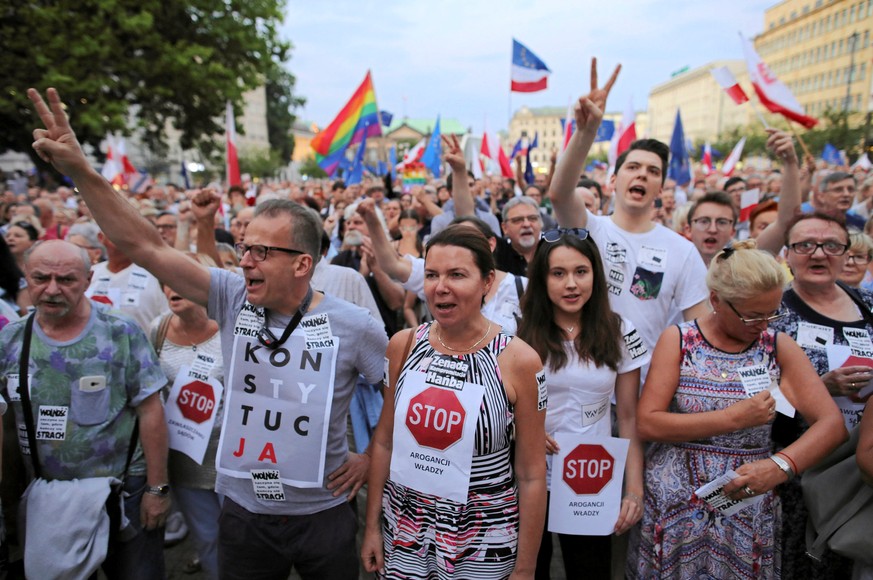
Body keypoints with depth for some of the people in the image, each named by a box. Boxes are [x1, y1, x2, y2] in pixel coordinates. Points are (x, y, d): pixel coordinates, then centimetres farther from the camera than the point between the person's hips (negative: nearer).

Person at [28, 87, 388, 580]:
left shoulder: (353, 326, -15)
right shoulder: (233, 299, -9)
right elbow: (147, 246, -13)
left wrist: (373, 456, -4)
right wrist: (80, 170, -18)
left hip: (323, 516, -2)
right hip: (244, 514, 3)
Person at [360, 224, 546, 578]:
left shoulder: (519, 360, -15)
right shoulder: (403, 345, -6)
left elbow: (532, 475, -9)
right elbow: (385, 441, 4)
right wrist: (372, 525, 5)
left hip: (483, 544, -2)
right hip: (403, 531, 3)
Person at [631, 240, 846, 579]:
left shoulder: (779, 346, -1)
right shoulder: (678, 340, -7)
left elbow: (832, 423, -9)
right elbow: (647, 424, -16)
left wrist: (779, 466, -27)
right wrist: (735, 418, -21)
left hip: (749, 510, 2)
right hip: (674, 507, -1)